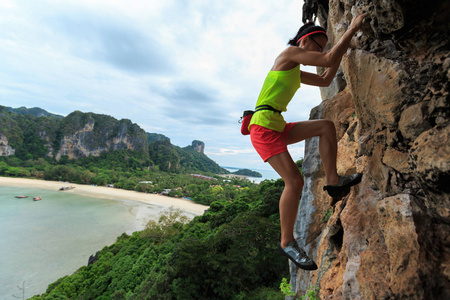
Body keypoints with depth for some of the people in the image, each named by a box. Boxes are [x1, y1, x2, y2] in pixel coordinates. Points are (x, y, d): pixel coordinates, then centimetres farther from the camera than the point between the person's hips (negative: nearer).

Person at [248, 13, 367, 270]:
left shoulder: (295, 72, 28)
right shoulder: (290, 52, 2)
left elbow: (325, 80, 32)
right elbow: (329, 60, -6)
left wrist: (342, 48, 30)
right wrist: (353, 28, 6)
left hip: (278, 127, 9)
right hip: (263, 126, -9)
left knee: (327, 126, 6)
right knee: (295, 180, -17)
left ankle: (333, 180, 3)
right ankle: (287, 242, -3)